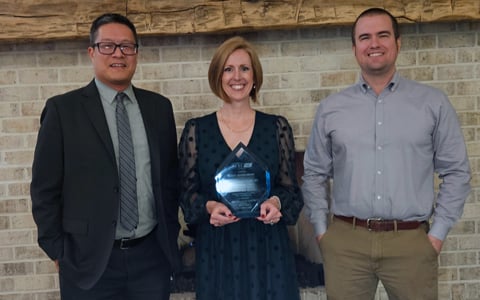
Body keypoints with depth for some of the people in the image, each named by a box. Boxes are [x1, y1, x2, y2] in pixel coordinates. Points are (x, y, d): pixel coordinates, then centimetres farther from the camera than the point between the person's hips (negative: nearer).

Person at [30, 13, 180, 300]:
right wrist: (57, 251, -3)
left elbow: (170, 177, 10)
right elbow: (45, 187, -3)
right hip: (89, 259, -2)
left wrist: (170, 236, 8)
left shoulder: (159, 107, 5)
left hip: (152, 256, 3)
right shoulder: (63, 109, -4)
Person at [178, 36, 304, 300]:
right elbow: (187, 193, 3)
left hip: (268, 248, 1)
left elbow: (290, 188, 4)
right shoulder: (195, 130, 1)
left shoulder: (277, 127, 2)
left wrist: (275, 202, -16)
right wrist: (210, 206, -16)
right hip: (216, 250, 0)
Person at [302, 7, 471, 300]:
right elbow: (314, 174, 11)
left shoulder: (433, 103, 3)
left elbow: (456, 172, 5)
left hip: (411, 241, 0)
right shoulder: (330, 108, 6)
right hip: (345, 241, 1)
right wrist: (321, 230, 4)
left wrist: (438, 233, -1)